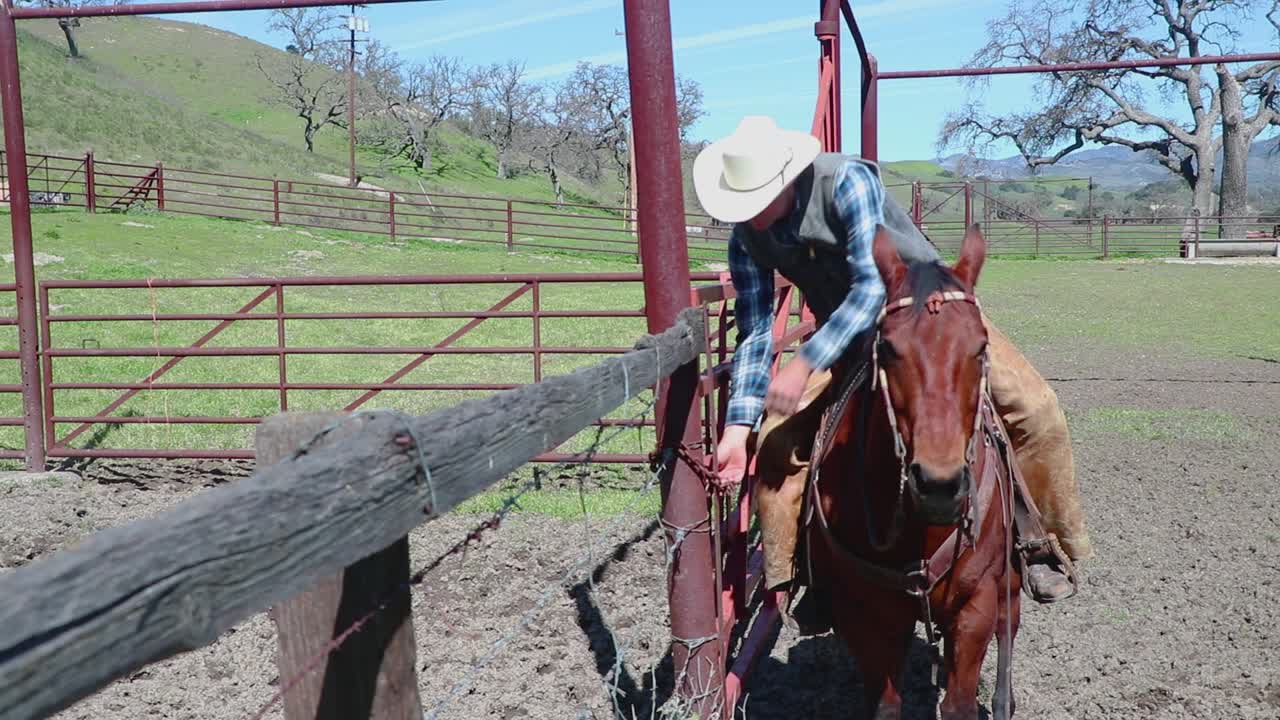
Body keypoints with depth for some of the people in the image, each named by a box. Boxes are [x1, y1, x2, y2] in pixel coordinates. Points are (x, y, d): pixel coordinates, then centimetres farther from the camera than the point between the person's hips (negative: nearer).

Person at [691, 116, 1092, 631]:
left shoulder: (847, 181, -28)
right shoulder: (746, 236, -13)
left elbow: (873, 286, -34)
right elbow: (755, 333, -10)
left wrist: (805, 364, -41)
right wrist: (737, 426, -19)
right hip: (844, 333, 4)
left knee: (1034, 407, -18)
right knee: (777, 437, -11)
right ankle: (789, 577, 6)